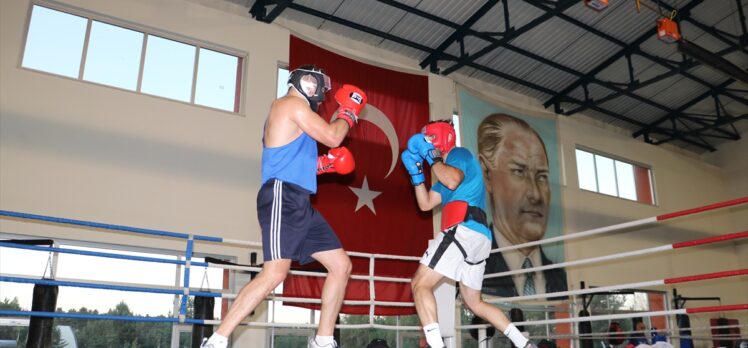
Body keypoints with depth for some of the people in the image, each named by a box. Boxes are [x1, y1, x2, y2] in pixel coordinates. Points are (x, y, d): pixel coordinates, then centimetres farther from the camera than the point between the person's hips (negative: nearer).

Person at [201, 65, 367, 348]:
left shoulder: (295, 112, 29)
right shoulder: (291, 104, 0)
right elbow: (332, 137, -6)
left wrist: (324, 164, 22)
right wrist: (349, 112, 11)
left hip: (299, 203, 10)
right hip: (283, 197, -10)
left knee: (341, 265, 6)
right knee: (275, 273, -22)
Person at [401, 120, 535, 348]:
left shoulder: (460, 154, 4)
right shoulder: (446, 172, 30)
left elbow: (453, 181, -18)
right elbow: (426, 204, 23)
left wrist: (431, 157, -5)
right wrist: (416, 171, 17)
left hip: (464, 230, -10)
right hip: (478, 237, 10)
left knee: (420, 285, -14)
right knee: (474, 302, 18)